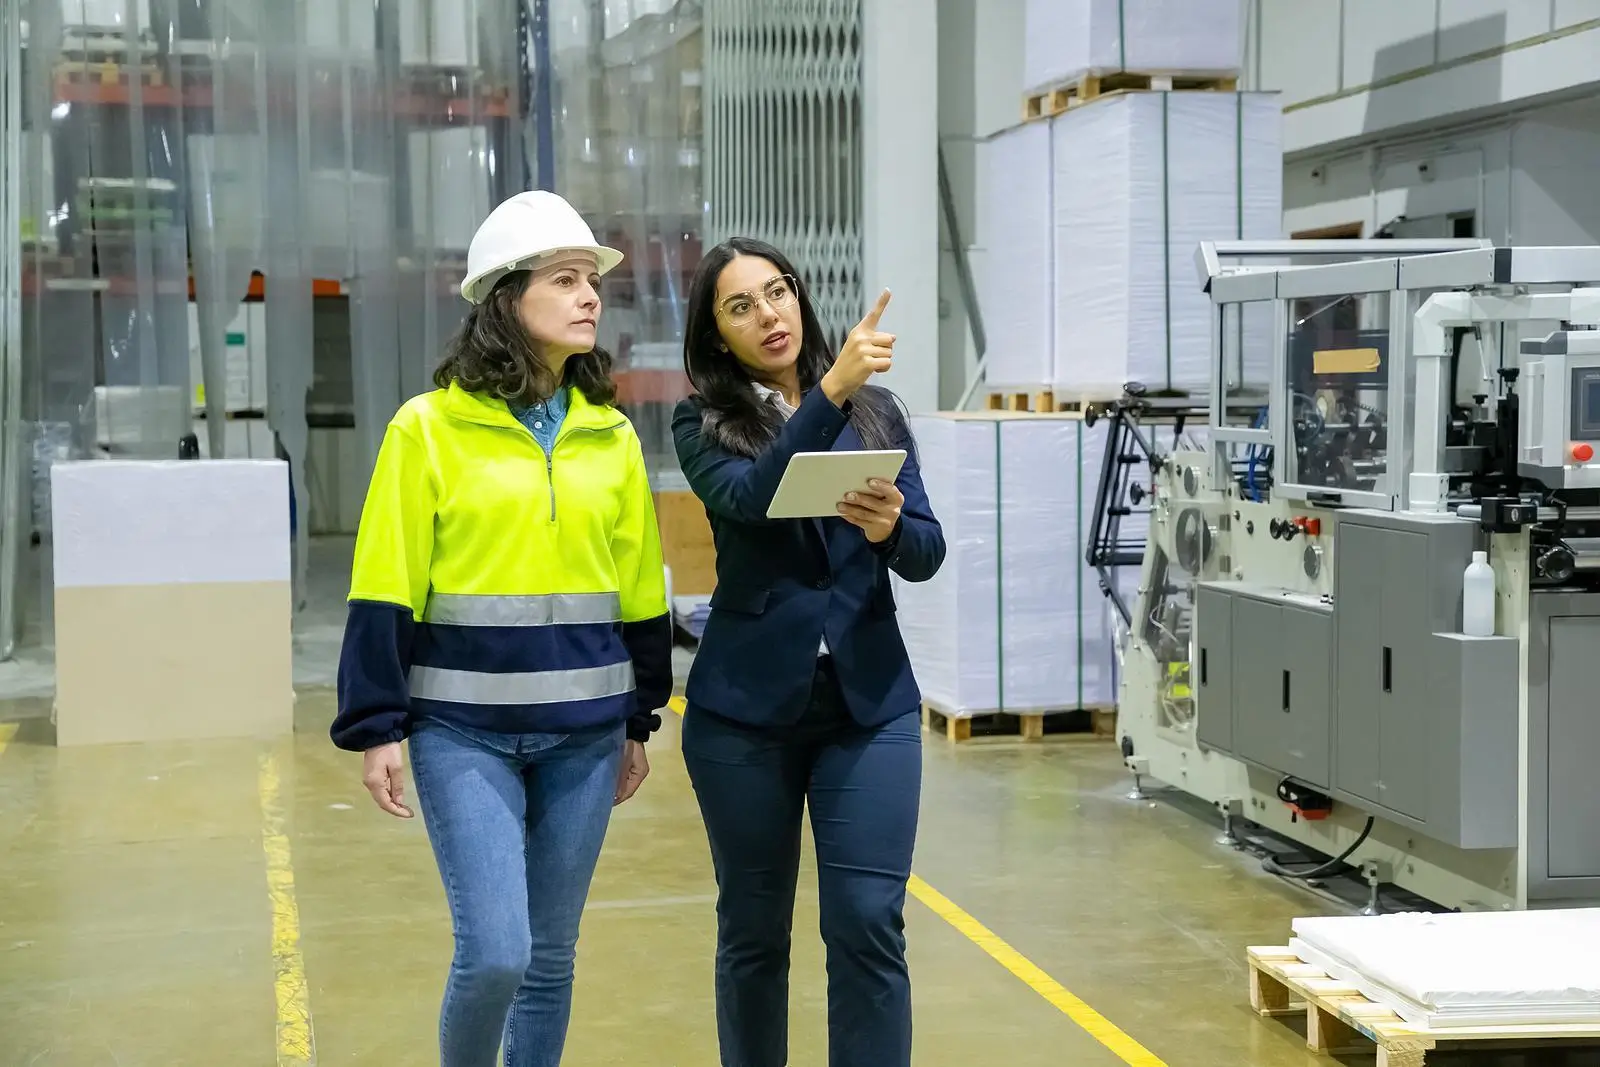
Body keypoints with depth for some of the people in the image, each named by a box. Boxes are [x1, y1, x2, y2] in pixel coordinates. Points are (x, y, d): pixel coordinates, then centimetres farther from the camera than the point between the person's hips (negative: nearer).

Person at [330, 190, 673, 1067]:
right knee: (494, 953, -10)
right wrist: (377, 729, -7)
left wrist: (639, 721, 14)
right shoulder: (430, 427, -5)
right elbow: (385, 589, -5)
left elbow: (640, 588, 13)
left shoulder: (610, 435, 7)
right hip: (462, 730, -4)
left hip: (583, 731, 4)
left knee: (550, 956, 10)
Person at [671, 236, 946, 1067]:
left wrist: (890, 527, -20)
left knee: (868, 925, -5)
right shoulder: (703, 424, 0)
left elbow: (927, 554, 2)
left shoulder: (876, 410, 8)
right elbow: (750, 499, -21)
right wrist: (831, 388, -28)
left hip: (870, 701, 1)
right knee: (753, 928, 8)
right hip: (746, 704, -1)